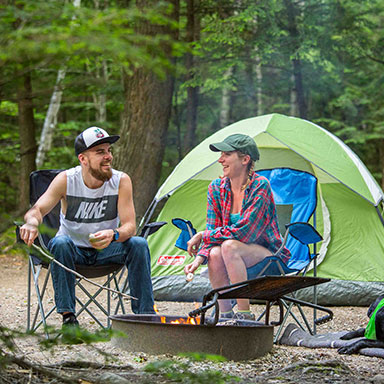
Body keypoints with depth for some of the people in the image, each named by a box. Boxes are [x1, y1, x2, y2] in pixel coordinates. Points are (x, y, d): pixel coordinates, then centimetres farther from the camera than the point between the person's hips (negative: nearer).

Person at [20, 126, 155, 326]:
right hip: (74, 250, -1)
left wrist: (113, 235, -44)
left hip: (106, 250, 1)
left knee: (138, 244, -26)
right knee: (60, 243, -34)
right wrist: (32, 223, -50)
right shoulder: (66, 180, -16)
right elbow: (37, 209, -24)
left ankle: (145, 314, -18)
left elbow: (130, 226, -19)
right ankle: (67, 315, -28)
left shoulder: (121, 181, -14)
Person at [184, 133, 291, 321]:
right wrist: (199, 258, -19)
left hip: (269, 259, -5)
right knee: (215, 254, -29)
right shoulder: (217, 188, 2)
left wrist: (202, 236, -15)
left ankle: (244, 313, -26)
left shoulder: (260, 186, -17)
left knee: (229, 246, -33)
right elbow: (212, 230, 0)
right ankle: (225, 315, -15)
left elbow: (243, 232, -22)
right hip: (236, 261, 5)